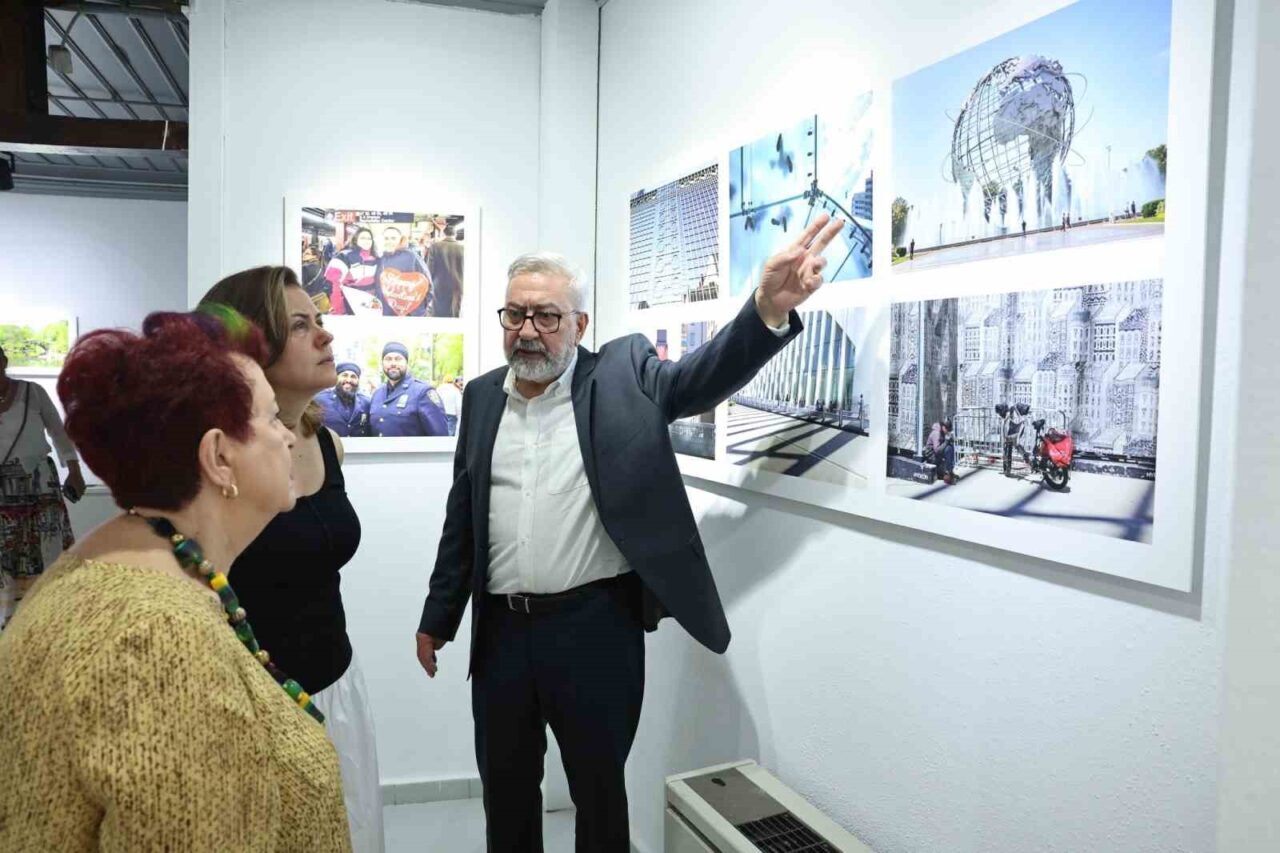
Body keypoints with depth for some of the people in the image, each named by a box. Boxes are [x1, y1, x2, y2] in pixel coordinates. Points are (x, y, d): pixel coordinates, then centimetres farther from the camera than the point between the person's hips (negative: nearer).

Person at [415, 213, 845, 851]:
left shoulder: (622, 376, -4)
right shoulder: (483, 396, 7)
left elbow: (704, 376, -20)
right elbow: (462, 516, 12)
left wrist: (769, 308, -39)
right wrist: (438, 616, 15)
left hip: (596, 628, -4)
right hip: (500, 630, 4)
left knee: (600, 789, 14)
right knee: (504, 787, 20)